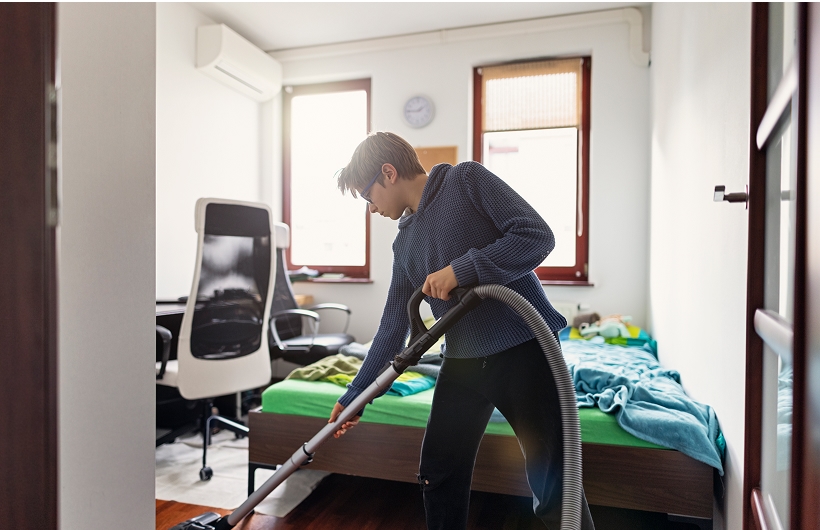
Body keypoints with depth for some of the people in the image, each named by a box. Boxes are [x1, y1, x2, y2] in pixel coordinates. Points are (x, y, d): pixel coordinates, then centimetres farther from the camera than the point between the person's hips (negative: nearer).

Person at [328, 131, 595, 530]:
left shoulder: (465, 179, -4)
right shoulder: (405, 242, 13)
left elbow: (537, 235, -13)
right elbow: (393, 329, 16)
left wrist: (462, 269, -18)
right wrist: (353, 397, 18)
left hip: (523, 349, -6)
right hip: (462, 362, 7)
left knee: (553, 487, 0)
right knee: (438, 475, 13)